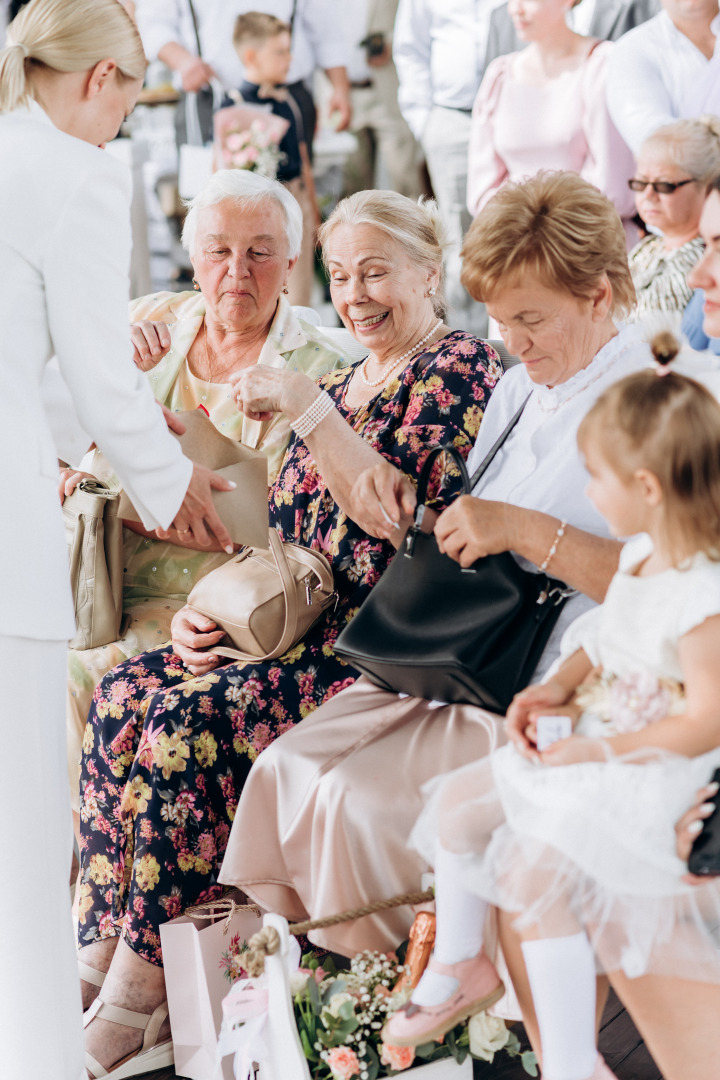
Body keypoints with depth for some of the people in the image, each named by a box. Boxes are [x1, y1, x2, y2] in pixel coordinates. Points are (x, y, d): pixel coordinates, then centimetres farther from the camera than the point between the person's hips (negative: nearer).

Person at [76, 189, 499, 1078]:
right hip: (302, 627, 9)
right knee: (124, 692, -11)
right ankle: (99, 954, -11)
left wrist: (305, 409, -18)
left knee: (190, 717, -26)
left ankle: (144, 982, -18)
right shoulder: (344, 383, 21)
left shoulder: (459, 369, -6)